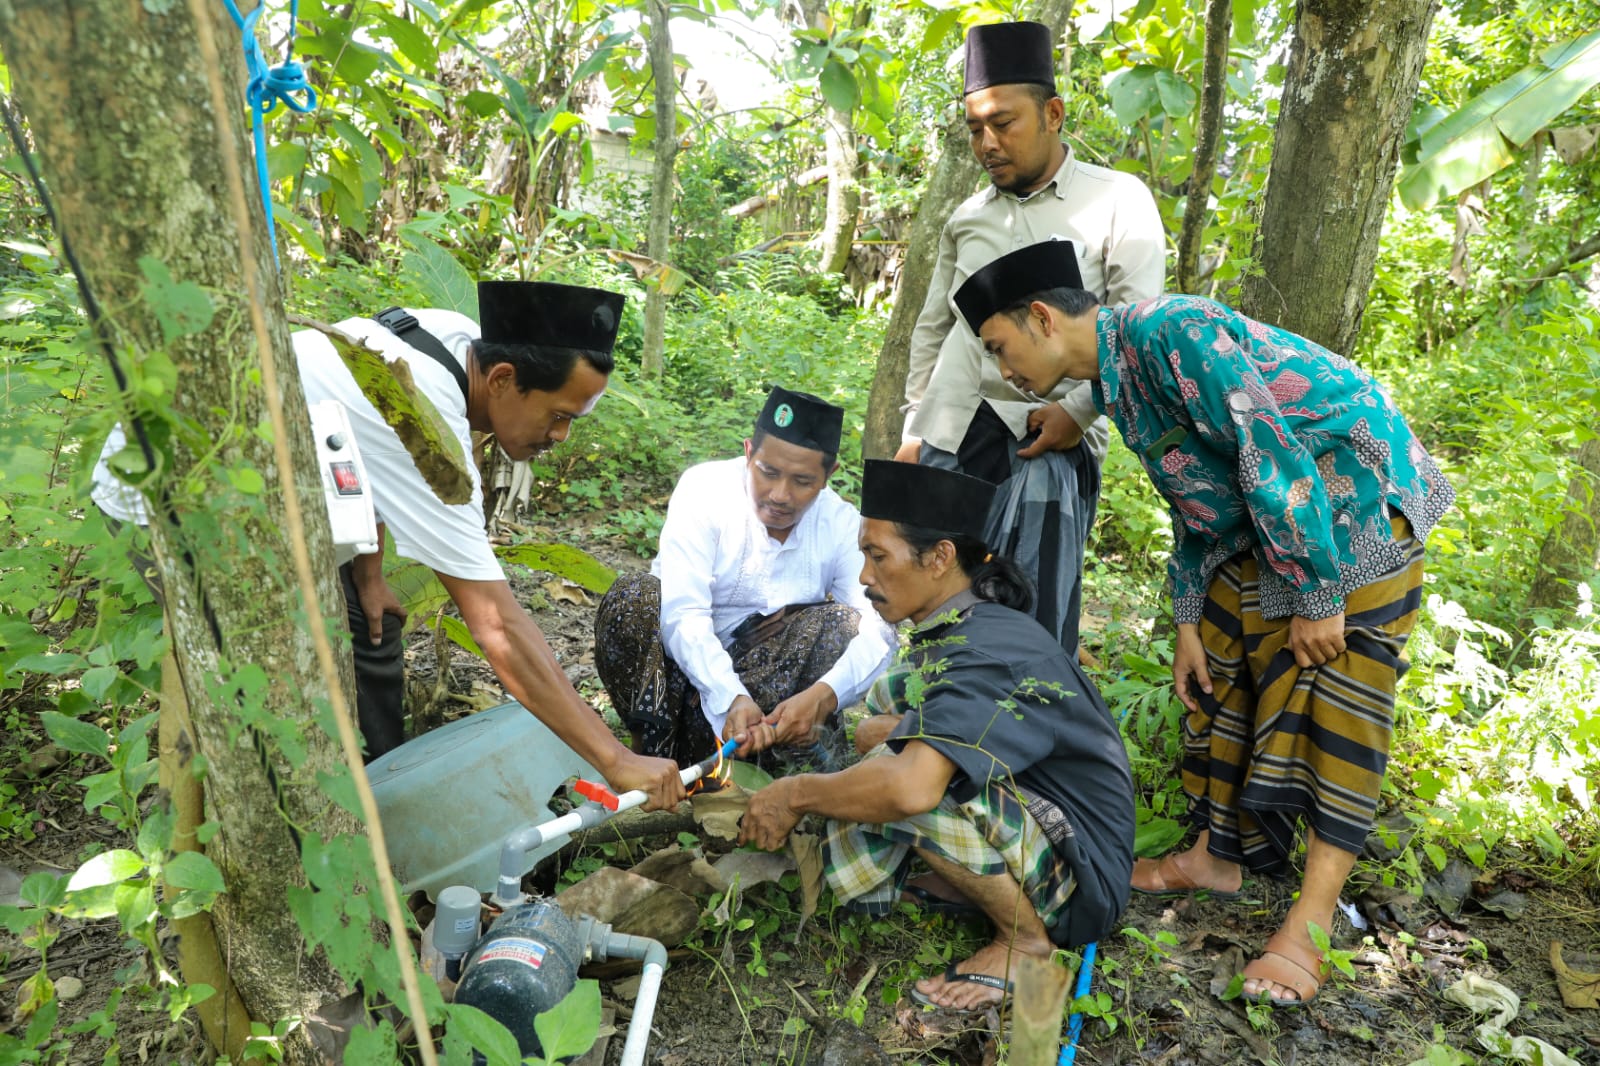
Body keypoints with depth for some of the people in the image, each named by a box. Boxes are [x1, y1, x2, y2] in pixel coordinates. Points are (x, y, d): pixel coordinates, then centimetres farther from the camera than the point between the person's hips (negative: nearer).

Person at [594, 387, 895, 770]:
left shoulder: (841, 525, -11)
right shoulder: (705, 489, -18)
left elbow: (879, 628, -24)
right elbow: (682, 613, -29)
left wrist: (822, 696, -43)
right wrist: (730, 698, -45)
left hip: (765, 670, 3)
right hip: (679, 659, -2)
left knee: (843, 623, -23)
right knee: (635, 599, -30)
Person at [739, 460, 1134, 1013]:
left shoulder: (991, 651, -27)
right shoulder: (951, 634, 2)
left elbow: (912, 786, -41)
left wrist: (797, 793, -26)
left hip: (1080, 880, -9)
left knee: (905, 788, -30)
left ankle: (1025, 939, -7)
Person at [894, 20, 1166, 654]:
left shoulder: (1117, 201, 3)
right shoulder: (967, 219, 17)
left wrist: (1078, 411, -13)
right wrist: (913, 428, 18)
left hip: (1049, 436, -4)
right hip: (950, 434, 5)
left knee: (1036, 619, -9)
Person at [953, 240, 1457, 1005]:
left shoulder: (1170, 333, -25)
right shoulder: (1117, 378, 5)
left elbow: (1275, 459, -27)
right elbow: (1194, 507, 12)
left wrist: (1316, 596, -20)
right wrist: (1186, 624, 13)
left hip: (1359, 512, -9)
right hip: (1259, 527, 9)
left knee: (1332, 703, -7)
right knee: (1224, 675, 11)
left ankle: (1313, 922, 1)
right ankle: (1217, 856, 25)